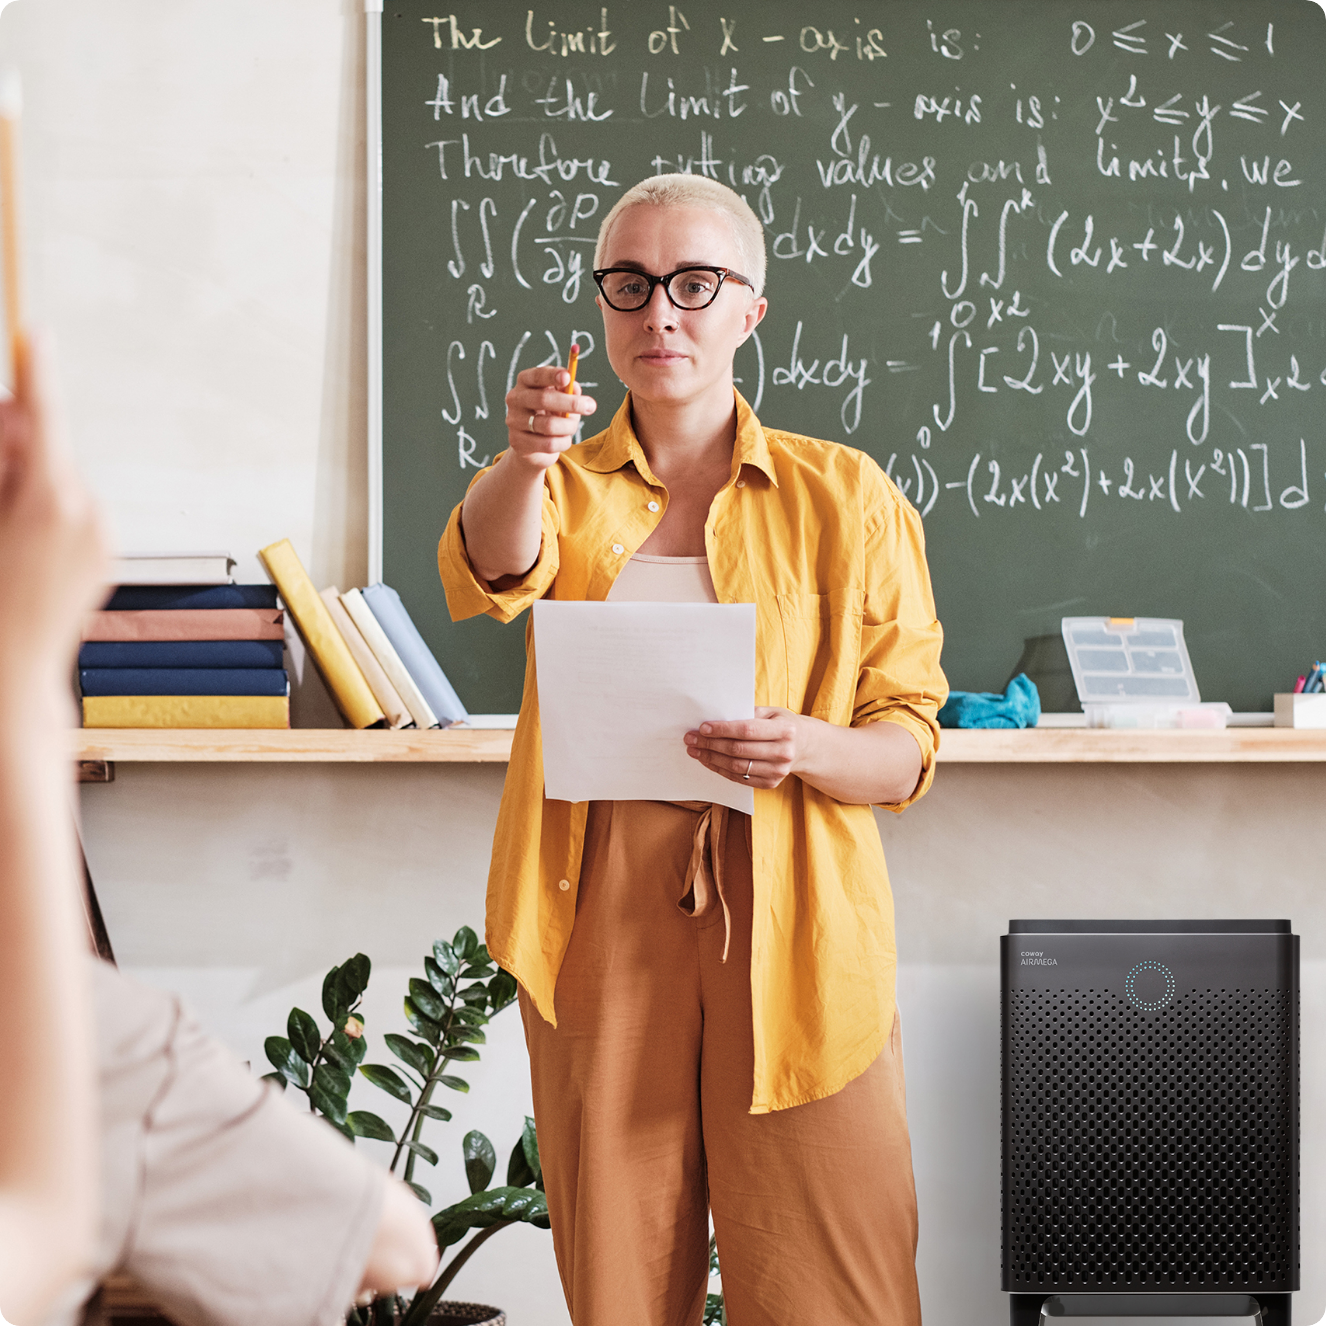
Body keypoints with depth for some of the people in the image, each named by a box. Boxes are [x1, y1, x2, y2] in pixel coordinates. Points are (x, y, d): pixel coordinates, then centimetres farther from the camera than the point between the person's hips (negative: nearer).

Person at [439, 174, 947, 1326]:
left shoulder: (845, 496, 5)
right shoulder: (564, 490, 10)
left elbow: (909, 744, 3)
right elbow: (491, 578, -14)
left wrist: (809, 750, -18)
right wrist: (526, 460, -35)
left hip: (789, 922, -1)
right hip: (600, 920, 2)